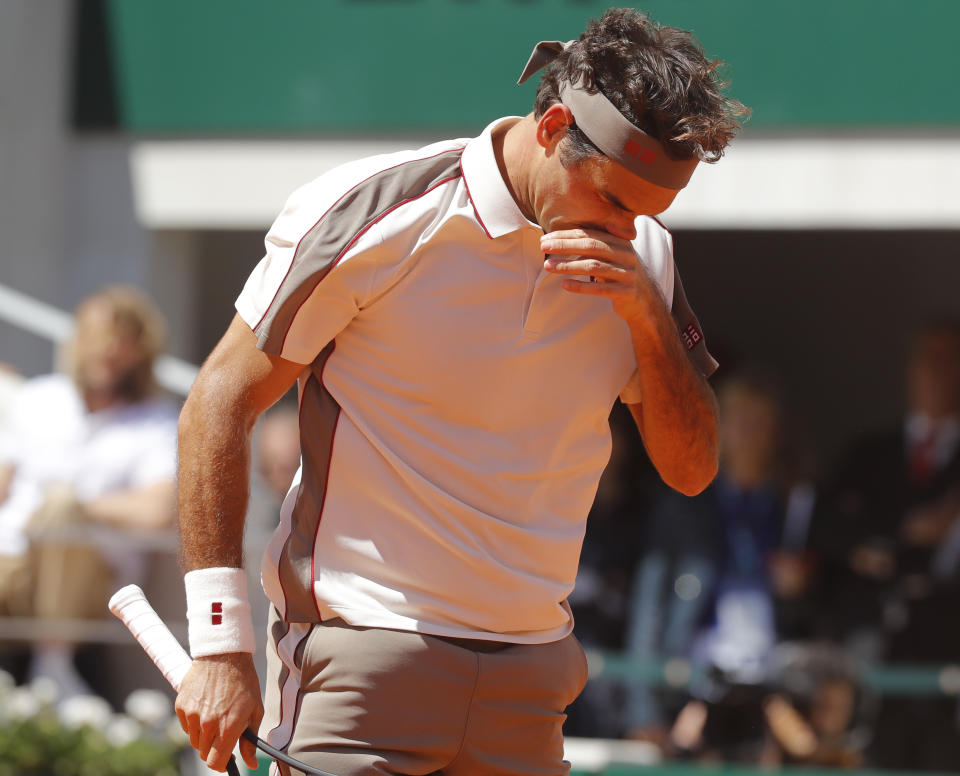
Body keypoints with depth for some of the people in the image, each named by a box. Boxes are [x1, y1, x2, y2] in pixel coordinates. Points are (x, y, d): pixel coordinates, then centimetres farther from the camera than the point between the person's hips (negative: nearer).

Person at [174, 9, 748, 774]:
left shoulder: (641, 258, 7)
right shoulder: (378, 214, -9)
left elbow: (691, 469, 11)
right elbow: (220, 404, -6)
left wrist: (649, 318, -8)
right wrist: (221, 645, -11)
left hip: (531, 685, 5)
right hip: (361, 661, -5)